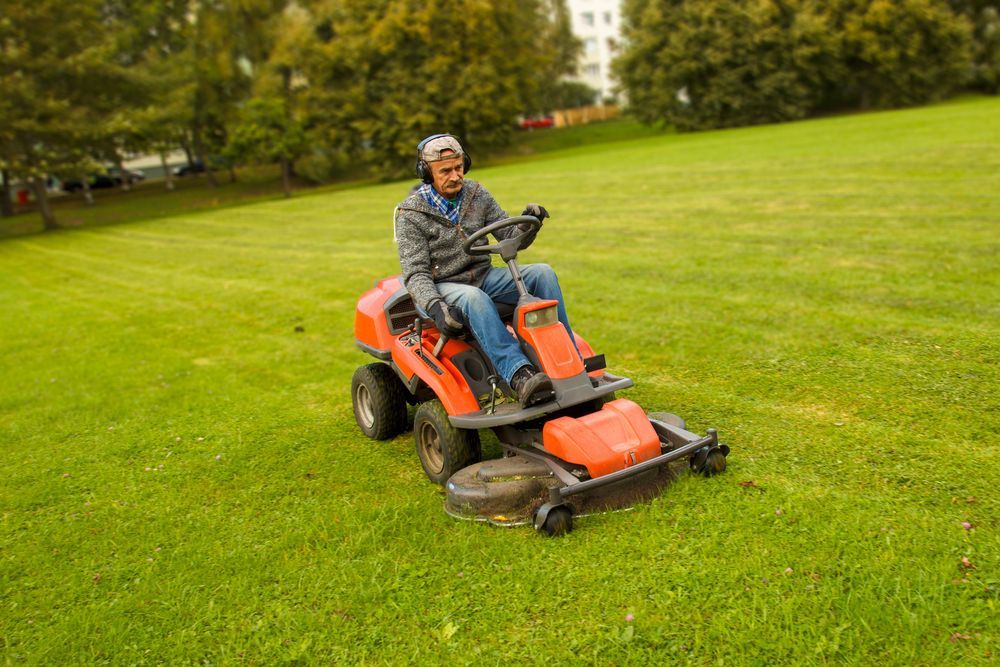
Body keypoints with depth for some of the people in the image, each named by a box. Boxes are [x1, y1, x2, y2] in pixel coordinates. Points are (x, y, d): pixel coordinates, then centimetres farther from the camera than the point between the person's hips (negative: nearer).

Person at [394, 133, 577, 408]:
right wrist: (434, 306, -34)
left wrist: (527, 225, -19)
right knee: (473, 298, -39)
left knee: (543, 273, -17)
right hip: (442, 286, -5)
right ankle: (520, 376, -52)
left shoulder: (476, 194, 4)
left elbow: (511, 238, 4)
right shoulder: (411, 214, -9)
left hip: (483, 275, 5)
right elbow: (415, 273, -15)